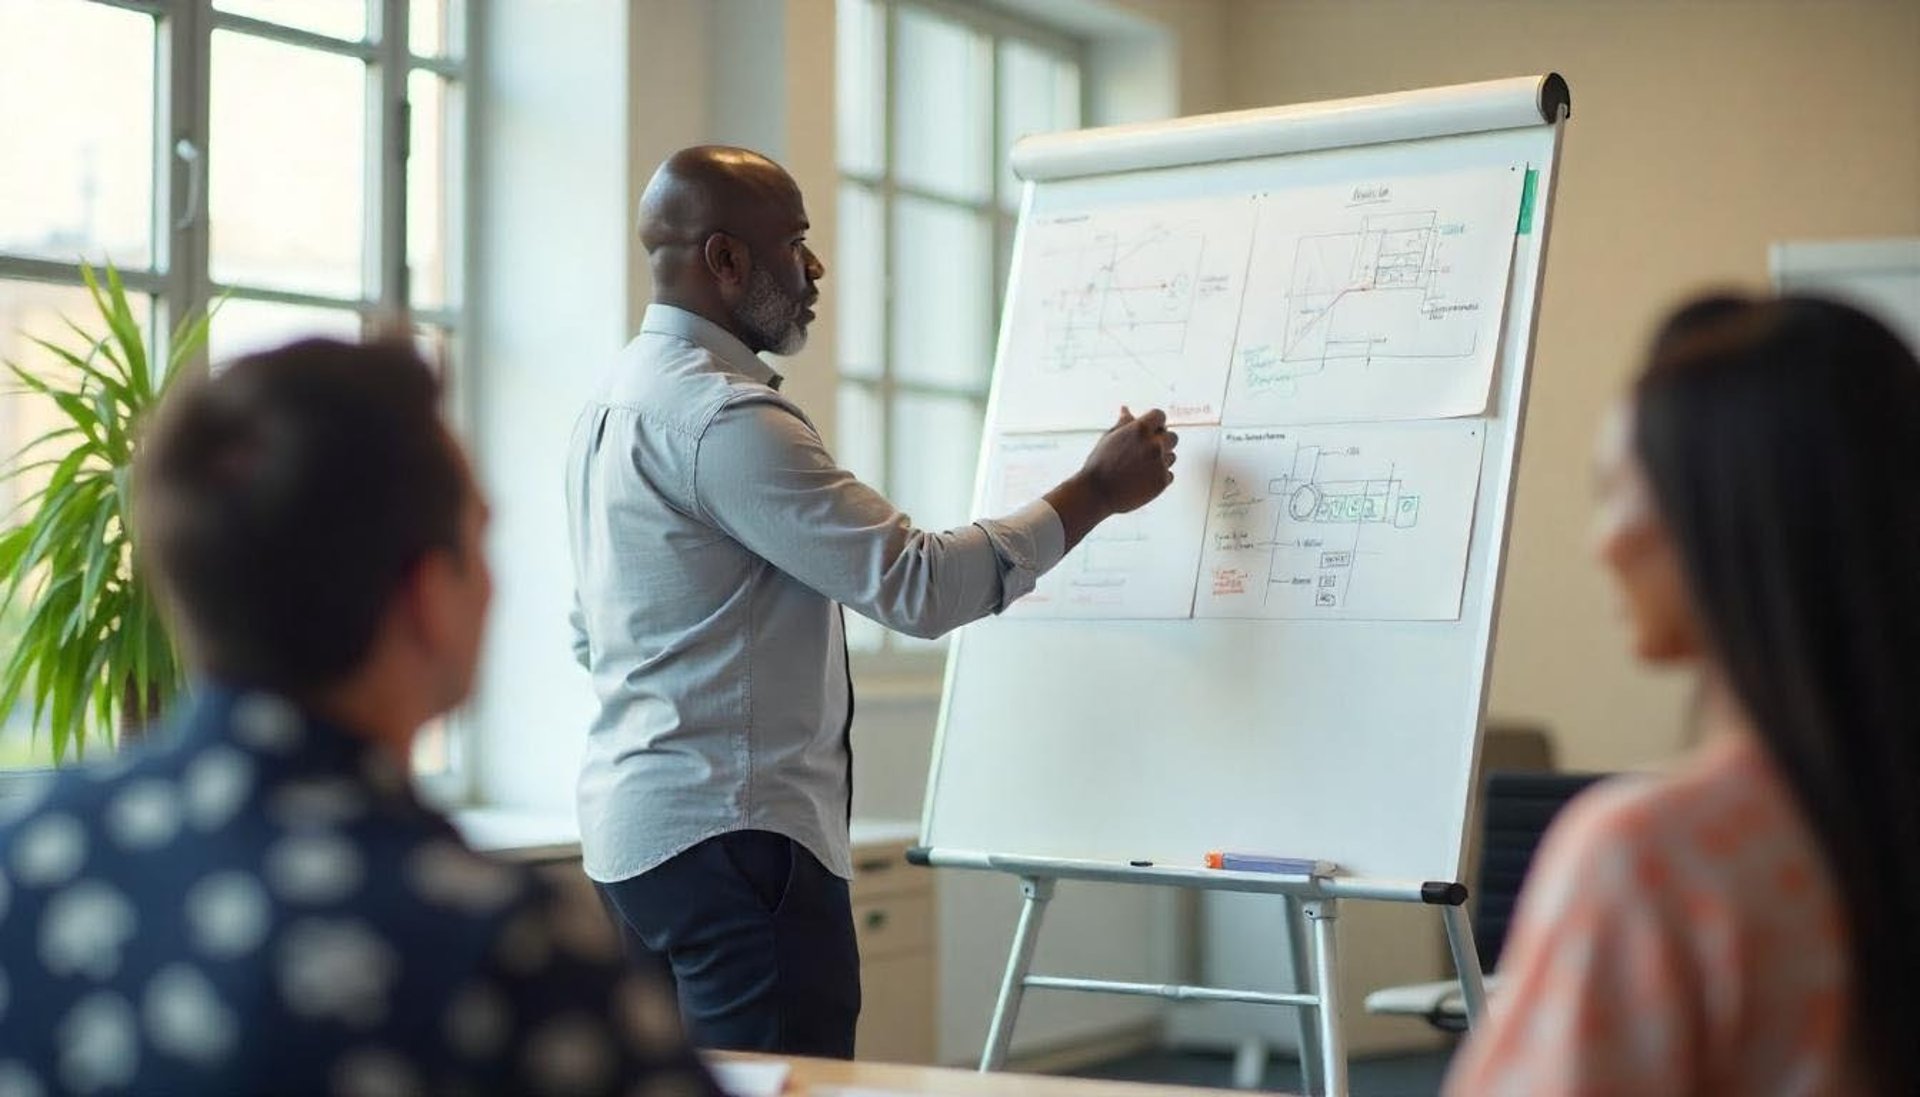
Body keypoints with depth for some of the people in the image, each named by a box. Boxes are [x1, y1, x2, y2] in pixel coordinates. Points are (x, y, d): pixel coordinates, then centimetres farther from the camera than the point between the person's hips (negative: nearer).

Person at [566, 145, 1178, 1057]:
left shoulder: (620, 395, 16)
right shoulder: (722, 415, -17)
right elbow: (918, 586, -20)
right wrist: (1096, 491, -10)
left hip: (633, 821, 11)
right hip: (732, 831, -11)